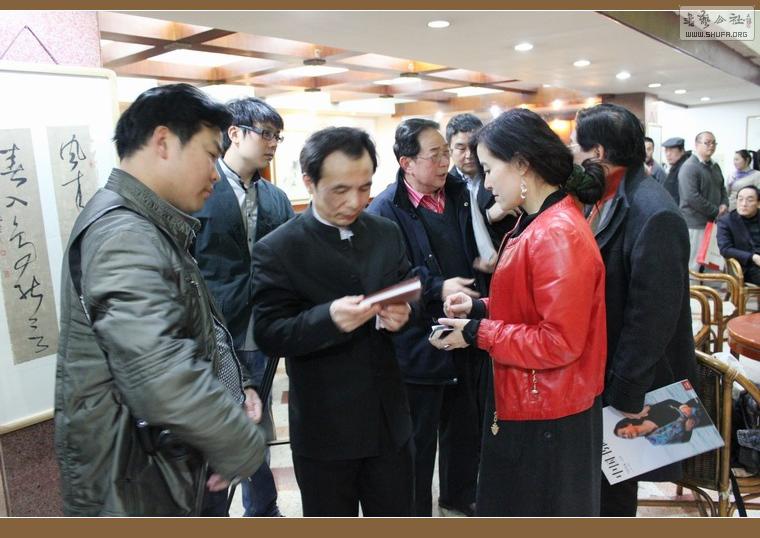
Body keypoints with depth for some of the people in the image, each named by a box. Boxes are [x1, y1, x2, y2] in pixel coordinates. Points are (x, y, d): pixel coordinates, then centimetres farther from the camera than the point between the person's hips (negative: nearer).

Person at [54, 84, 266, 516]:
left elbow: (193, 329, 16)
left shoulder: (153, 229, 10)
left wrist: (236, 385, 1)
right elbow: (164, 378, -33)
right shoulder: (122, 235, -23)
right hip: (133, 486, -9)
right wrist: (244, 446, -20)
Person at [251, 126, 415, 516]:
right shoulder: (276, 250, -12)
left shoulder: (387, 232, 3)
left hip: (390, 417, 4)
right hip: (323, 428, -4)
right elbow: (269, 337, -16)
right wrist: (329, 318, -35)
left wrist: (402, 314, -16)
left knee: (397, 516, 20)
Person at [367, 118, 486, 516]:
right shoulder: (385, 210, -14)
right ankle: (417, 511, 34)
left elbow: (479, 252, 13)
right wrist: (438, 288, -23)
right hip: (419, 345, -6)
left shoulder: (460, 194, 4)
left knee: (466, 425, 22)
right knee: (419, 439, 11)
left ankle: (459, 497, 46)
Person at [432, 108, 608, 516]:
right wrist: (480, 308, -1)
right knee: (512, 502, 25)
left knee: (539, 509, 14)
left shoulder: (558, 234, -25)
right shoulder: (539, 223, 6)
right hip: (525, 403, 9)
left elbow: (561, 342, -25)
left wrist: (478, 333, -18)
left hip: (547, 417, -9)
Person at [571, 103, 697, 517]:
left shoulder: (653, 215, -25)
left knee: (613, 486, 13)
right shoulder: (601, 199, 3)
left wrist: (625, 392, -20)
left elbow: (653, 313, -25)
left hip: (623, 379, -8)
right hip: (596, 369, 8)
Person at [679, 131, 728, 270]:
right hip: (695, 222, -9)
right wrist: (715, 211, -16)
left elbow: (722, 187, 23)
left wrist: (724, 204, 1)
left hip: (713, 220, 9)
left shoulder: (714, 166, 14)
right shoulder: (689, 167, -15)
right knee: (694, 263, -1)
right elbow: (692, 197, -23)